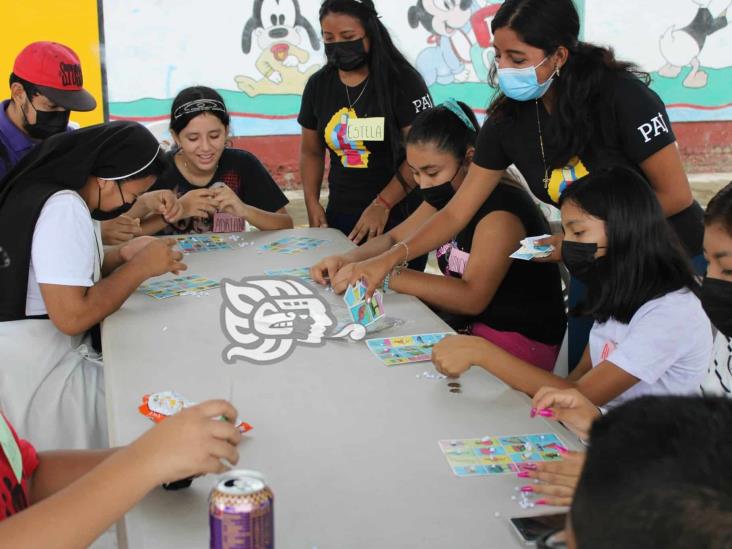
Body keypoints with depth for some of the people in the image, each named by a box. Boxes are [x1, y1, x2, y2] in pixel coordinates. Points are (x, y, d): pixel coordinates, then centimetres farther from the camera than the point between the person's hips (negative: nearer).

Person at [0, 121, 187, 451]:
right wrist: (141, 267, -14)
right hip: (37, 371, -10)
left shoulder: (52, 189, 9)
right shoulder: (64, 209, -21)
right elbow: (72, 316, -25)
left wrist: (122, 255, 5)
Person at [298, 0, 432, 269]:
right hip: (340, 215, 4)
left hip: (400, 215, -4)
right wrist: (312, 203, 1)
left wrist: (382, 205, -21)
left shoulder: (402, 80, -9)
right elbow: (311, 151, 15)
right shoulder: (318, 85, 7)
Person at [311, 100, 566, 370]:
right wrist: (347, 259, -10)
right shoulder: (448, 194, 5)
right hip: (467, 323, 8)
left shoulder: (501, 209, -23)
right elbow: (393, 239, 12)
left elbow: (472, 297, -32)